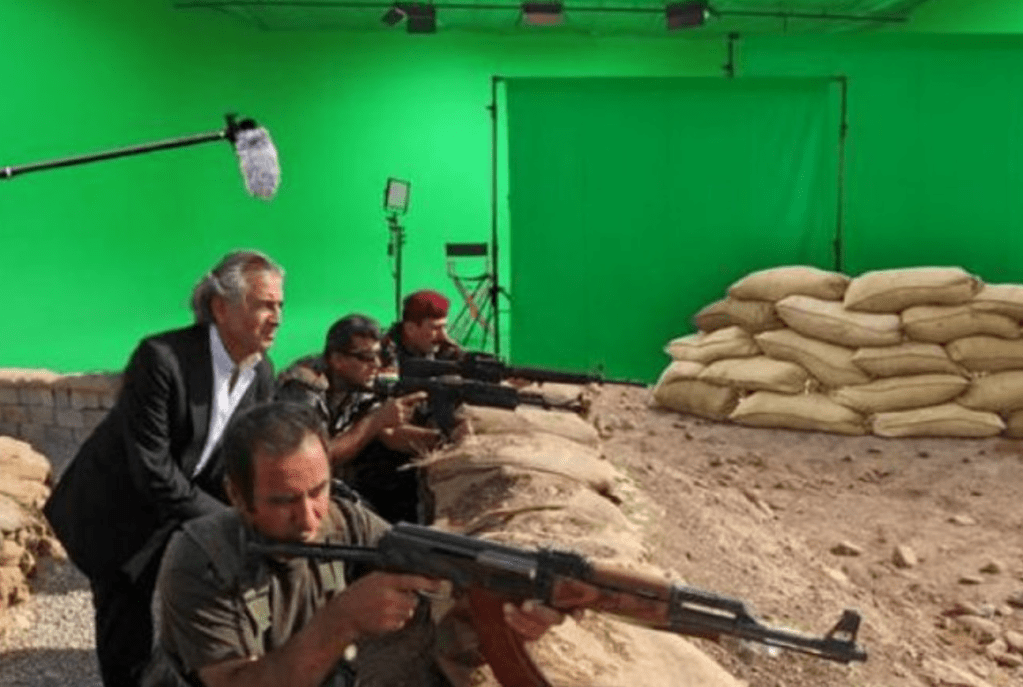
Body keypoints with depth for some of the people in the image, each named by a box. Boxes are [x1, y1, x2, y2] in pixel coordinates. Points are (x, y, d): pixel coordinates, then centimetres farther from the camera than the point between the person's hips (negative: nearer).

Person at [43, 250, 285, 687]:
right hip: (119, 515, -5)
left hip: (188, 512, 6)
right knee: (128, 641, 7)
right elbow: (153, 473, -28)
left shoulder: (263, 373, -8)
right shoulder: (161, 357, -29)